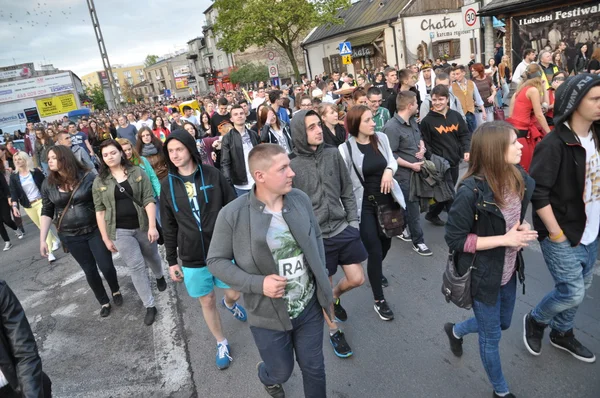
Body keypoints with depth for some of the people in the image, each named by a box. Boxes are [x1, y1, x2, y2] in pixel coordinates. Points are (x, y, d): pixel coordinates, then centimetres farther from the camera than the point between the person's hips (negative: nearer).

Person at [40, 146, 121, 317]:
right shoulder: (48, 184, -2)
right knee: (89, 270, 10)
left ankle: (116, 291, 33)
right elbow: (47, 212, 5)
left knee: (106, 266, 1)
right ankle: (104, 302, 31)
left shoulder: (88, 177, -11)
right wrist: (42, 239, 1)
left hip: (95, 231, -2)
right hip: (70, 236, 2)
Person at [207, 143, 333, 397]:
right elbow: (216, 261, -10)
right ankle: (266, 376, 58)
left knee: (314, 368, 19)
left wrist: (322, 278, 2)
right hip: (269, 316, -2)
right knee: (281, 372, 20)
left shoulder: (301, 199, -8)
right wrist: (258, 283, -22)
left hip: (310, 306, 3)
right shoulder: (232, 215, -20)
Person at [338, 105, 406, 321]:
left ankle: (376, 271, 53)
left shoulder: (381, 138, -2)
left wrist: (389, 169, -12)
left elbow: (392, 160, 11)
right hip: (363, 205, -5)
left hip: (386, 200, 5)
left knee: (386, 244, 19)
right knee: (374, 250, -2)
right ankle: (379, 300, 16)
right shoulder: (346, 149, -16)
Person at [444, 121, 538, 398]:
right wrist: (504, 239, -26)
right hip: (483, 275, -7)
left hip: (509, 270, 7)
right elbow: (454, 239, -22)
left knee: (502, 323, 28)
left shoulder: (519, 179, -7)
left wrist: (524, 229, -11)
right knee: (491, 336, 15)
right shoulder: (471, 191, -29)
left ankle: (456, 331, 56)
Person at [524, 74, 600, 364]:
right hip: (563, 235, -7)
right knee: (572, 293, -1)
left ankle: (562, 333, 40)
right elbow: (537, 194, -22)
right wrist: (556, 234, -17)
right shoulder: (554, 144, -21)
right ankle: (535, 320, 27)